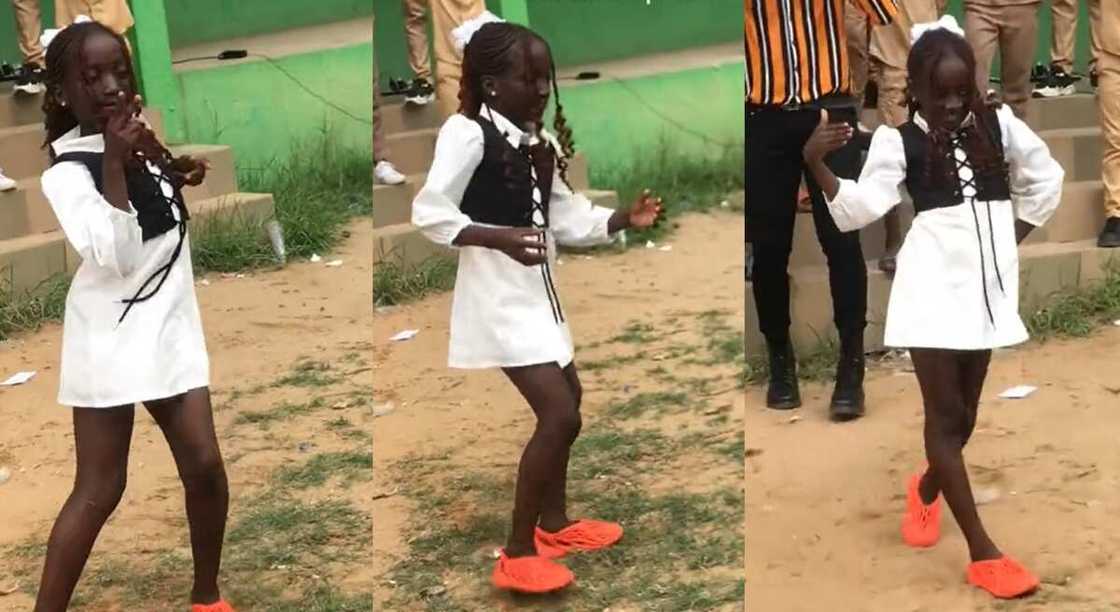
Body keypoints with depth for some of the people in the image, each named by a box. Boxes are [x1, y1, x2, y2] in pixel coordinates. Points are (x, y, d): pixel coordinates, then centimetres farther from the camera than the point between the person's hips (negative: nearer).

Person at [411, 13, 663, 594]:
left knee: (568, 398, 22)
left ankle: (554, 523, 41)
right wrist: (501, 236, -34)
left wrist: (625, 218, -4)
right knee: (558, 414, -15)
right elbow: (429, 213, -24)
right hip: (498, 294, -10)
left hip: (536, 289, 10)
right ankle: (516, 556, -5)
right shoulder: (467, 133, -17)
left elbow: (568, 219, 11)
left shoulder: (540, 143, 8)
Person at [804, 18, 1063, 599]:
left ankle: (927, 488, 45)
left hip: (988, 283, 4)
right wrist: (815, 164, -28)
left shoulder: (998, 122, 4)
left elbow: (1047, 180, 16)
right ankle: (982, 552, 0)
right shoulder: (897, 139, -5)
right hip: (933, 287, -4)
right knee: (945, 412, -5)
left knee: (965, 409, 15)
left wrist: (1009, 240, 10)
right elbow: (860, 207, -14)